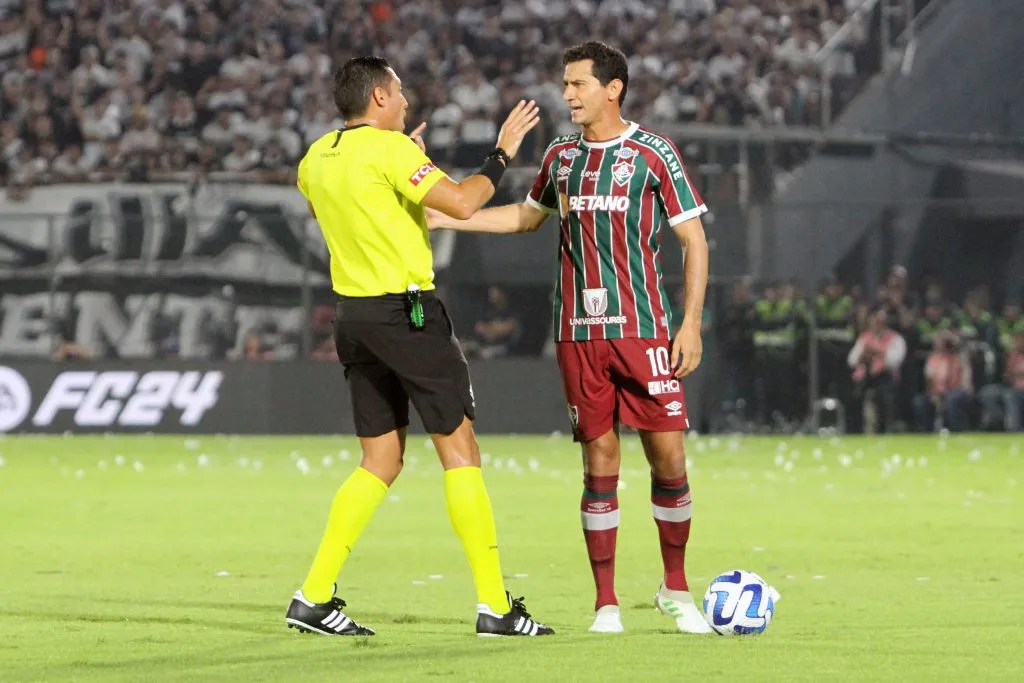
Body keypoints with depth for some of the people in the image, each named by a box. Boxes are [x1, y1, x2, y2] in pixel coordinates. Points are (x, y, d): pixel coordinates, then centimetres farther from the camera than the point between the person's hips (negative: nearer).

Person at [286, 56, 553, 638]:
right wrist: (503, 154, -6)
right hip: (407, 312, -8)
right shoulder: (389, 148, -13)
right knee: (460, 449, -2)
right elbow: (461, 202, -20)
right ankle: (494, 605, -4)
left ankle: (314, 597, 6)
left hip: (354, 314, 8)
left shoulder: (317, 158, 11)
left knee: (381, 462, 13)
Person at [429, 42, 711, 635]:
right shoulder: (561, 156, 12)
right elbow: (527, 216, 30)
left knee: (668, 458, -4)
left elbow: (694, 240, -1)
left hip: (644, 329, -3)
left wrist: (692, 324, -9)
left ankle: (676, 590, 13)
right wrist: (438, 217, 24)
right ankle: (607, 602, 6)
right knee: (600, 463, 1)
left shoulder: (653, 154, -2)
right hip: (579, 335, 3)